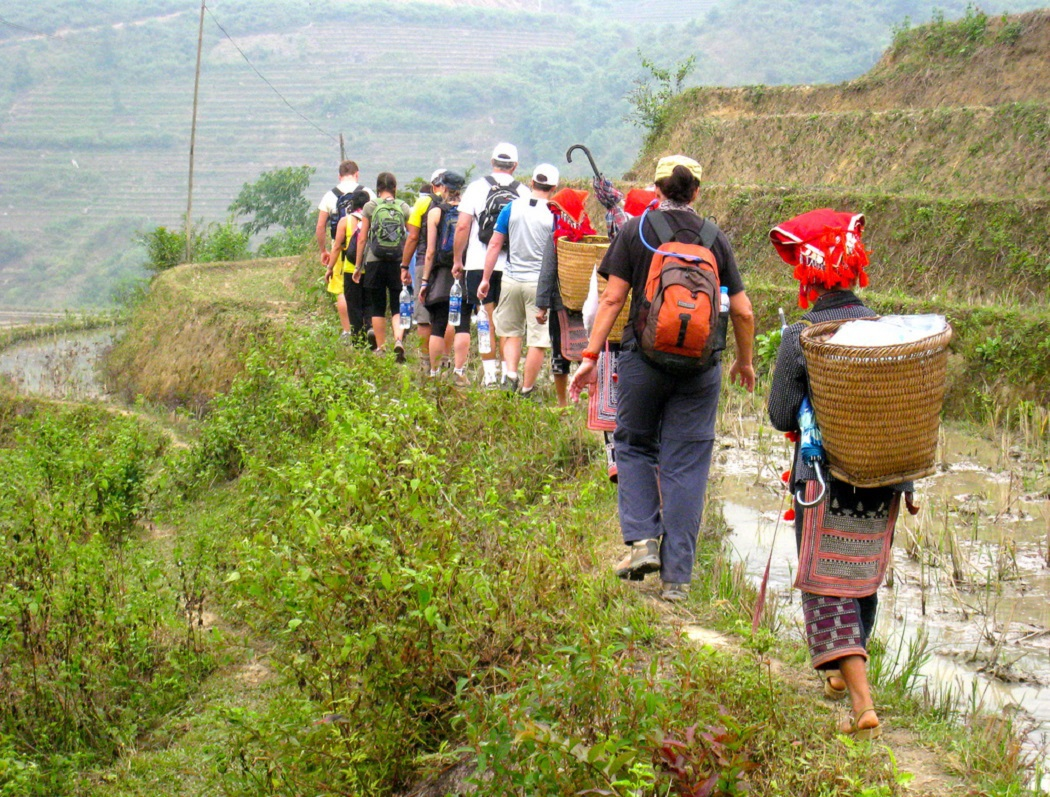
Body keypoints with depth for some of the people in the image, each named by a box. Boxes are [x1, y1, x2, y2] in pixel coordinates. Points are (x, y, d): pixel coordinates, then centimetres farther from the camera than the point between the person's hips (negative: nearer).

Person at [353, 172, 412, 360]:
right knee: (398, 307, 7)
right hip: (398, 262, 1)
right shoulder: (404, 207, 3)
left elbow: (362, 239, 1)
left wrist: (358, 265, 8)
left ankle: (381, 348, 12)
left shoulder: (370, 207, 1)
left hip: (375, 262, -1)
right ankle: (398, 340, -15)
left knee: (377, 308, 8)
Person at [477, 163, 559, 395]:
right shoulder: (554, 214, -5)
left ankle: (510, 372, 3)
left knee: (511, 332, 21)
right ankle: (527, 390, 7)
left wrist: (485, 279, 10)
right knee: (538, 340, 4)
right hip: (541, 283, -3)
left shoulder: (511, 208, 2)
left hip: (512, 280, 3)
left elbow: (495, 244, 4)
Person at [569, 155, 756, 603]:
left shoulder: (635, 231, 1)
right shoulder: (715, 238, 7)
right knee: (686, 464, 4)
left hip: (644, 356, -1)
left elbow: (613, 298, -6)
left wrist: (591, 355, -3)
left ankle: (642, 539, 1)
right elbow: (743, 312, 8)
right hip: (700, 365, 1)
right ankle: (677, 576, 5)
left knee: (634, 444, 18)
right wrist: (745, 362, 22)